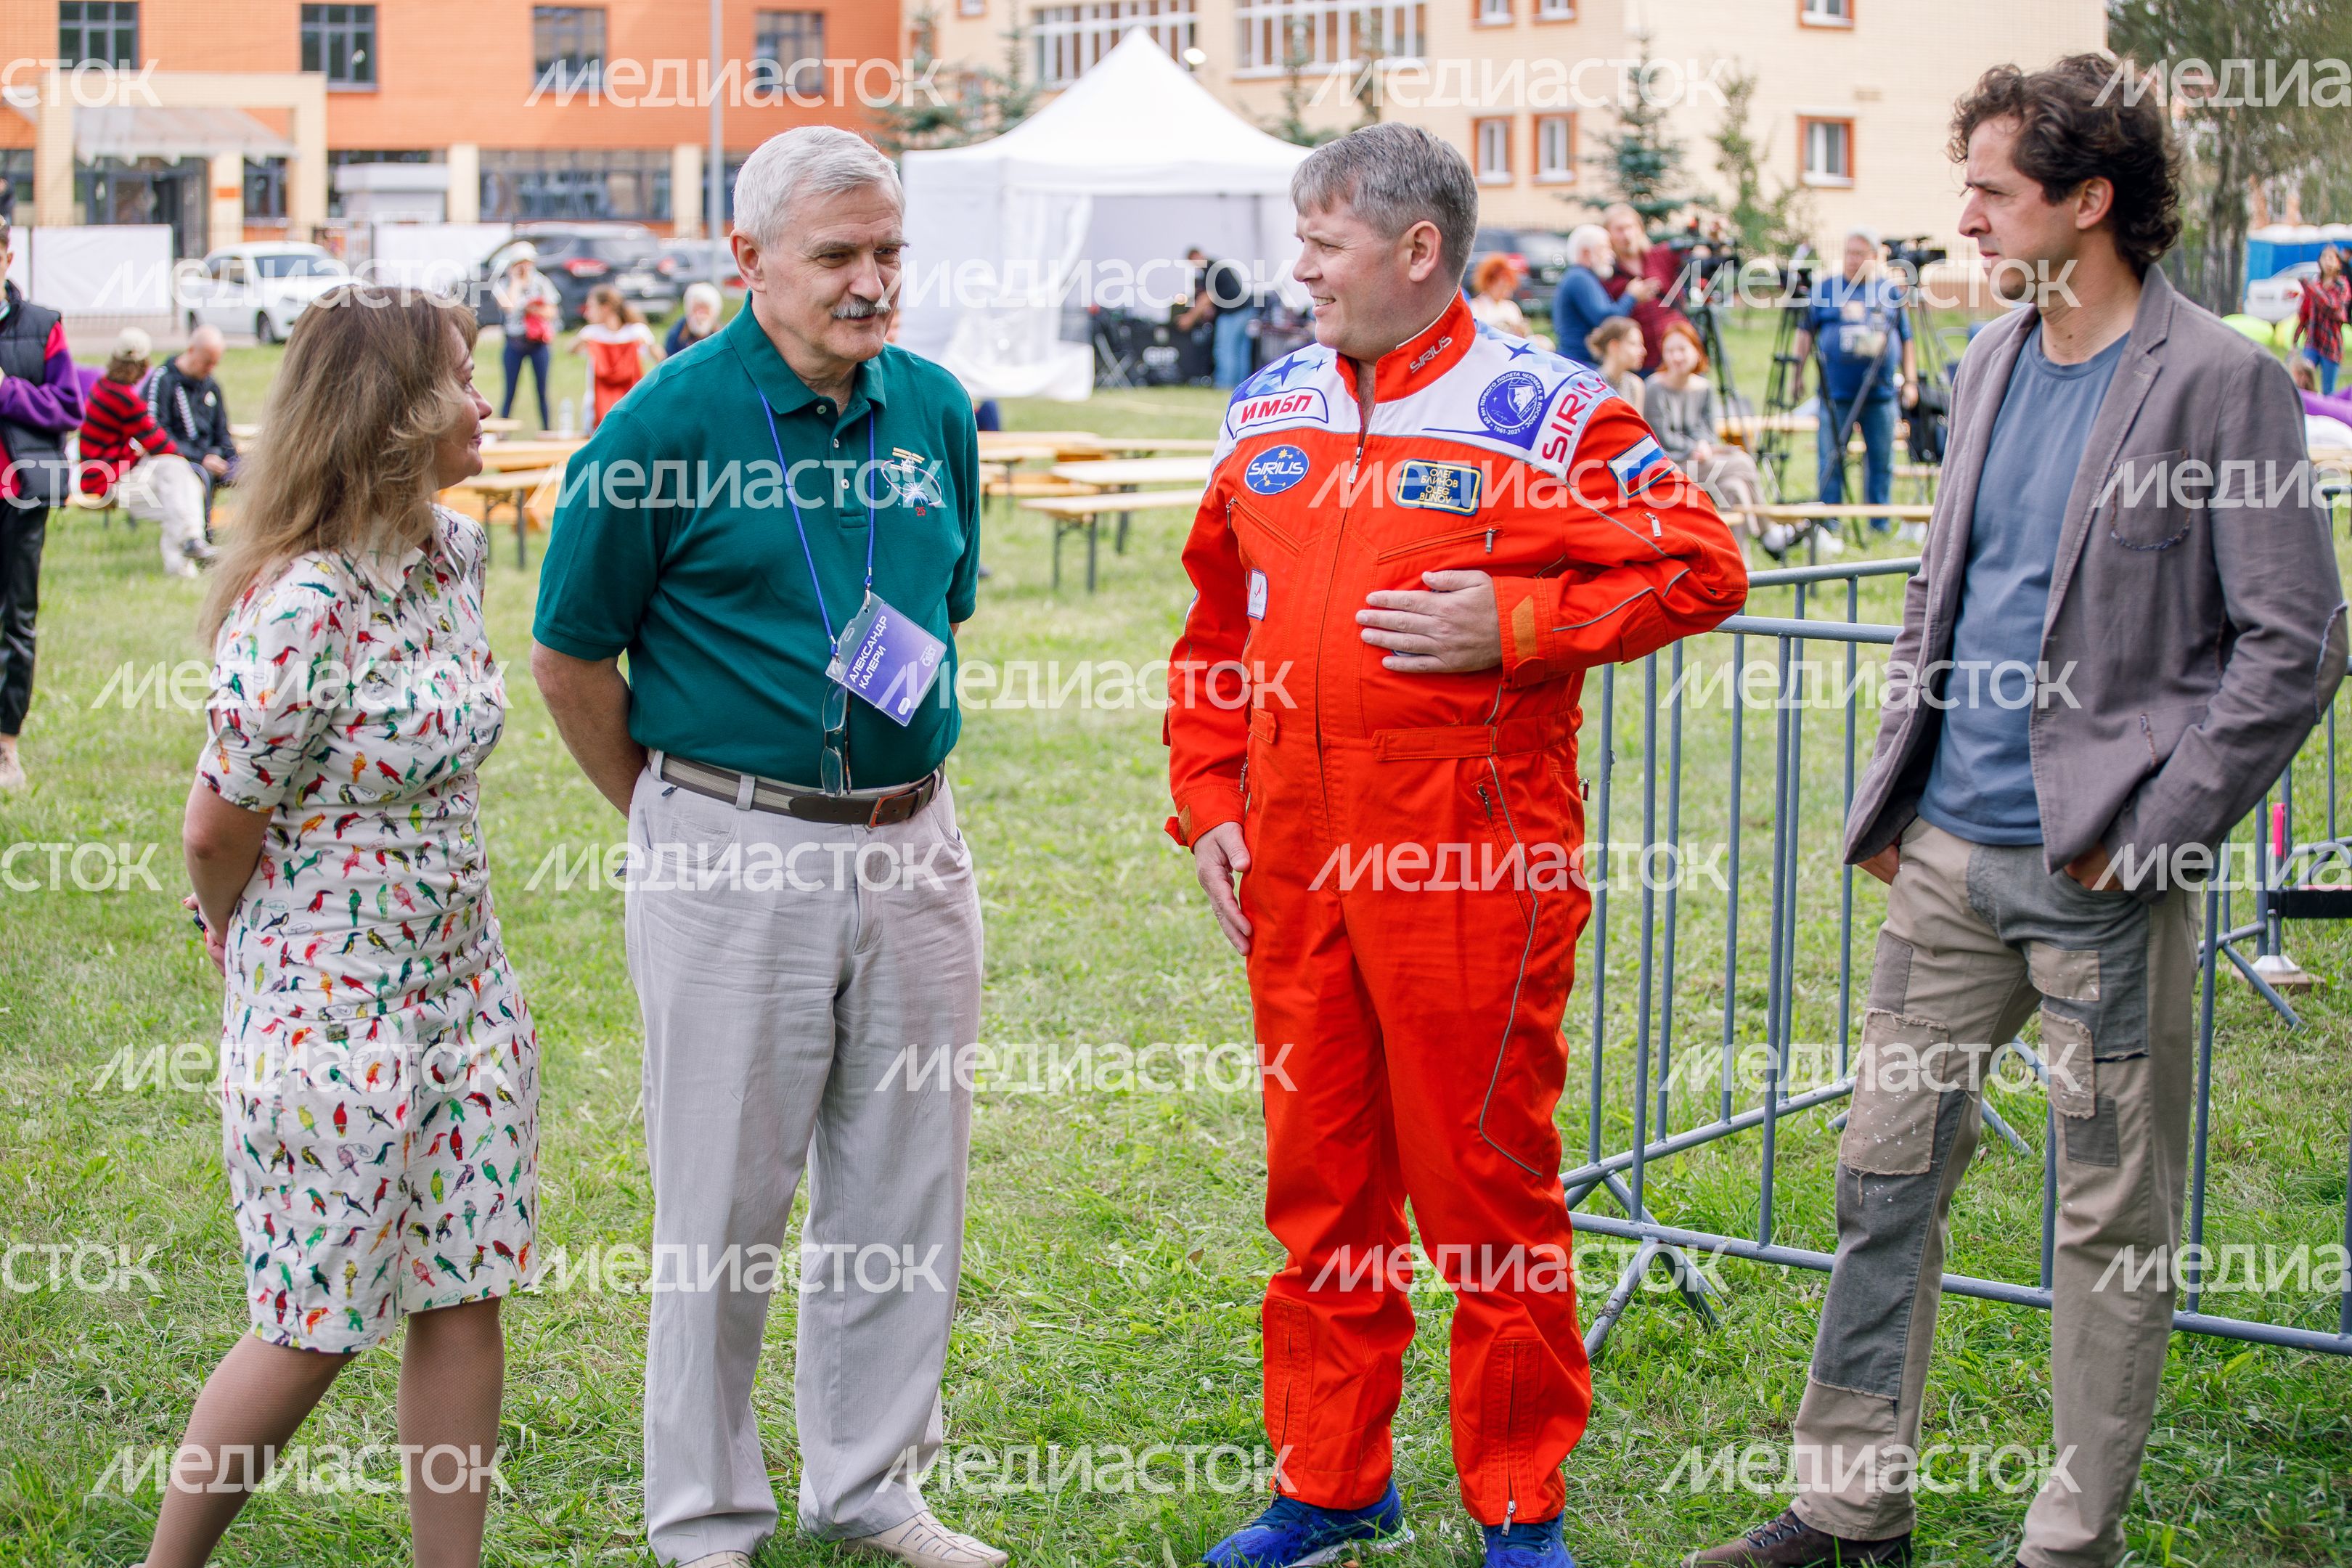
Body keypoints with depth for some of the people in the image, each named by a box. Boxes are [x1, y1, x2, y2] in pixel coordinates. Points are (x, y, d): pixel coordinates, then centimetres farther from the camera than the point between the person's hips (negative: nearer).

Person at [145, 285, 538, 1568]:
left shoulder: (456, 551, 4)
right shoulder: (301, 606, -22)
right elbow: (218, 827, -14)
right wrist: (245, 940, 5)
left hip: (464, 985, 7)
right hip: (333, 1013, -7)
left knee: (463, 1295, 10)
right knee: (315, 1331, 4)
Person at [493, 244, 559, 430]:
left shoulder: (541, 283, 6)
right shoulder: (504, 284, 2)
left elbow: (552, 313, 2)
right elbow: (508, 306, -17)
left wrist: (534, 310, -13)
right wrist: (516, 281, -9)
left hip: (538, 343, 1)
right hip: (514, 343, -1)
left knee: (542, 391, 0)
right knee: (510, 392, -1)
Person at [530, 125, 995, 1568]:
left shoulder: (935, 410, 6)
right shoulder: (672, 420, -10)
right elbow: (571, 661, -3)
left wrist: (905, 783, 14)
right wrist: (672, 817, 4)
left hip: (915, 846, 5)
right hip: (738, 853, -5)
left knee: (908, 1186, 13)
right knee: (725, 1200, 4)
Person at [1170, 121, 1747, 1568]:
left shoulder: (1547, 415, -6)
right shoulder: (1271, 412, 13)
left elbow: (1700, 568, -8)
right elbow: (1218, 629, 19)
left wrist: (1518, 624, -16)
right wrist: (1208, 803, 12)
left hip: (1474, 867, -6)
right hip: (1294, 872, 6)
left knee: (1489, 1178, 2)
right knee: (1321, 1177, 13)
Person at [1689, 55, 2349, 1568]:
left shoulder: (2222, 384, -10)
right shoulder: (1994, 362, 11)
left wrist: (2152, 831, -14)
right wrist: (1889, 791, 13)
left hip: (2102, 876, -7)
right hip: (1950, 855, 7)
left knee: (2116, 1218, 6)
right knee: (1887, 1176, 11)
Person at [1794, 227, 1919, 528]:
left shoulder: (1891, 291, 10)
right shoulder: (1824, 289, 6)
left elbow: (1907, 339, 14)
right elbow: (1806, 332, 8)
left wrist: (1911, 380, 7)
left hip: (1880, 394, 2)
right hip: (1835, 394, -2)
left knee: (1881, 463, 6)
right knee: (1830, 462, -3)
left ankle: (1881, 526, 14)